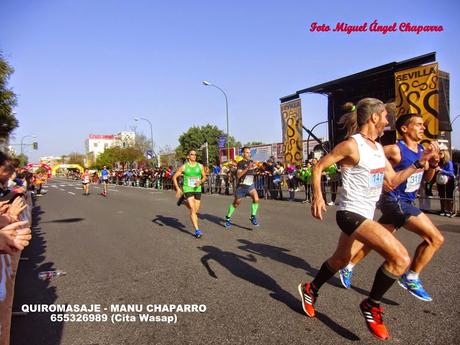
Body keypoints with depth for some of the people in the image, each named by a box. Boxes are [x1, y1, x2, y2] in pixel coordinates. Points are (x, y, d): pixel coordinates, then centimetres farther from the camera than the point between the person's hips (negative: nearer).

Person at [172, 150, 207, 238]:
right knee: (193, 209, -15)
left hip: (197, 190, 4)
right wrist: (178, 188, -7)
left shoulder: (200, 166, 5)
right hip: (188, 190, -4)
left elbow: (204, 177, 12)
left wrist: (200, 182, -11)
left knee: (196, 211, 10)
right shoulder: (184, 167, -2)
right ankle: (197, 230, -13)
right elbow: (174, 177, 4)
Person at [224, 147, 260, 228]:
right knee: (236, 203, 10)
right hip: (241, 186, -4)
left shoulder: (251, 162, 7)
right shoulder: (241, 163, -13)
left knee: (256, 199, -20)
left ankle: (253, 217, -5)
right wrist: (247, 168, -33)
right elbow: (238, 175, -27)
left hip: (250, 185, 5)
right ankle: (228, 218, 30)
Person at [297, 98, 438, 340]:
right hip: (351, 213, -9)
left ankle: (310, 291, 43)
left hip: (364, 215, 9)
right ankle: (371, 305, 2)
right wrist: (317, 197, -19)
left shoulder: (378, 148, 11)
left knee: (341, 260, 22)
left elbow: (393, 180, 15)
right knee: (401, 258, -18)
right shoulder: (352, 145, -15)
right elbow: (318, 167, -11)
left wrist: (421, 162, 8)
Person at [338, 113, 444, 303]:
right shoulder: (396, 149, -16)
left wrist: (434, 163, -1)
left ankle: (348, 267, 30)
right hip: (395, 201, -8)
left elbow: (427, 177, 17)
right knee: (436, 238, -11)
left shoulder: (422, 150, 9)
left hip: (406, 202, 8)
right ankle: (411, 278, 3)